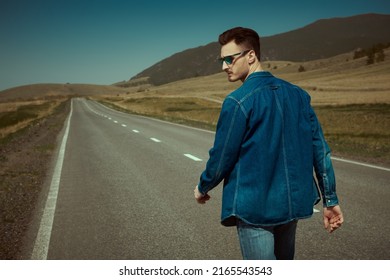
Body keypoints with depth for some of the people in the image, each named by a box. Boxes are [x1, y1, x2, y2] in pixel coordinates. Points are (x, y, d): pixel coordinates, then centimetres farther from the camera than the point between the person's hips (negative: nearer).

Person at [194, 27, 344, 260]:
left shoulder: (238, 101, -17)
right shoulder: (298, 94, 2)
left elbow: (222, 156, -11)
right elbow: (320, 150, 3)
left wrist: (203, 188, 8)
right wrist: (331, 199, 9)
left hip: (254, 208, -7)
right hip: (293, 202, 7)